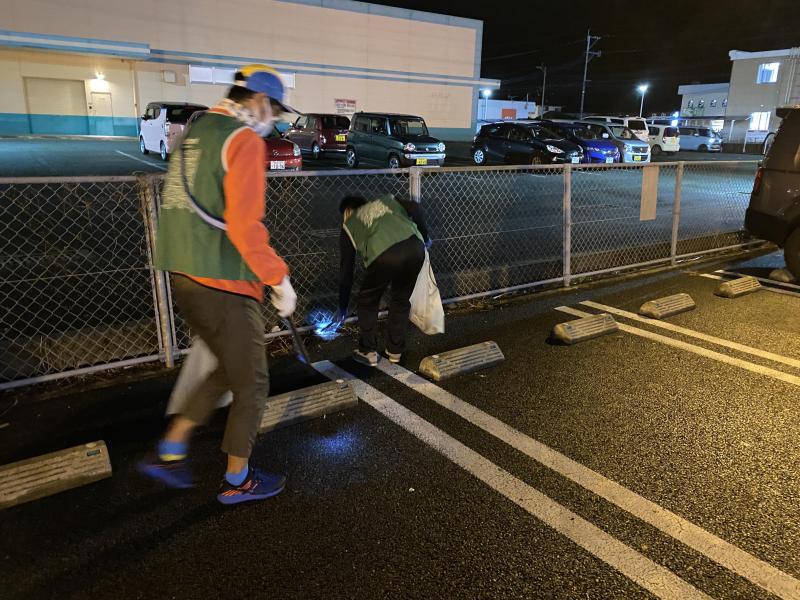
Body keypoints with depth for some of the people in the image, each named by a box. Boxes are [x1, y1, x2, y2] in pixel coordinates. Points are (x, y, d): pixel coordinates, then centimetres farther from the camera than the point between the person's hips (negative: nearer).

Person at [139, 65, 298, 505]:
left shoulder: (195, 132, 16)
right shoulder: (245, 140, -12)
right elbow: (244, 225, -21)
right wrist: (280, 279, -12)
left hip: (184, 275, 9)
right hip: (223, 284, -9)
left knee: (229, 369, 23)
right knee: (251, 385, 8)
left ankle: (169, 452, 27)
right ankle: (237, 481, 24)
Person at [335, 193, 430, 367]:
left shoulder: (349, 225, 27)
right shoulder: (385, 201, 33)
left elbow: (346, 270, 28)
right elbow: (416, 209, 13)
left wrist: (342, 308, 36)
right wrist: (424, 237, 27)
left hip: (384, 255, -3)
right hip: (415, 247, 3)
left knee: (367, 302, 22)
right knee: (401, 300, 25)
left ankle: (368, 352, 26)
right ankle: (395, 351, 32)